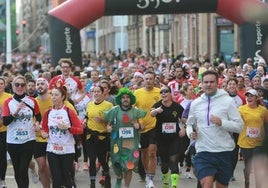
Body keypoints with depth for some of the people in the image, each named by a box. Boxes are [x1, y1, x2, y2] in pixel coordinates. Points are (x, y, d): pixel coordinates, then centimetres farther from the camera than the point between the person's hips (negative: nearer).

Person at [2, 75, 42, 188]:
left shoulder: (32, 101, 2)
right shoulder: (8, 102, -1)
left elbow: (38, 116, 18)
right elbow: (5, 122, -10)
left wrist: (37, 122, -4)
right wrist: (16, 111, -22)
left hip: (28, 140, -1)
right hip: (13, 141, 1)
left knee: (23, 170, -8)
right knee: (17, 171, 9)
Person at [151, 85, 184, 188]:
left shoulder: (177, 106, -6)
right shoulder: (158, 105, -7)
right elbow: (151, 113, -30)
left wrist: (183, 128, -5)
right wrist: (156, 111, -52)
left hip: (175, 138, -2)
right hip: (161, 138, 2)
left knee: (173, 161, -13)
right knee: (164, 161, 14)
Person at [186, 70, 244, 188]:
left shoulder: (227, 101, -2)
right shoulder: (195, 103, 7)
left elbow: (239, 126, -5)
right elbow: (189, 124, 20)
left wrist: (221, 123, -20)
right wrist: (190, 133, -1)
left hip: (224, 152, -1)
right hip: (203, 151, 1)